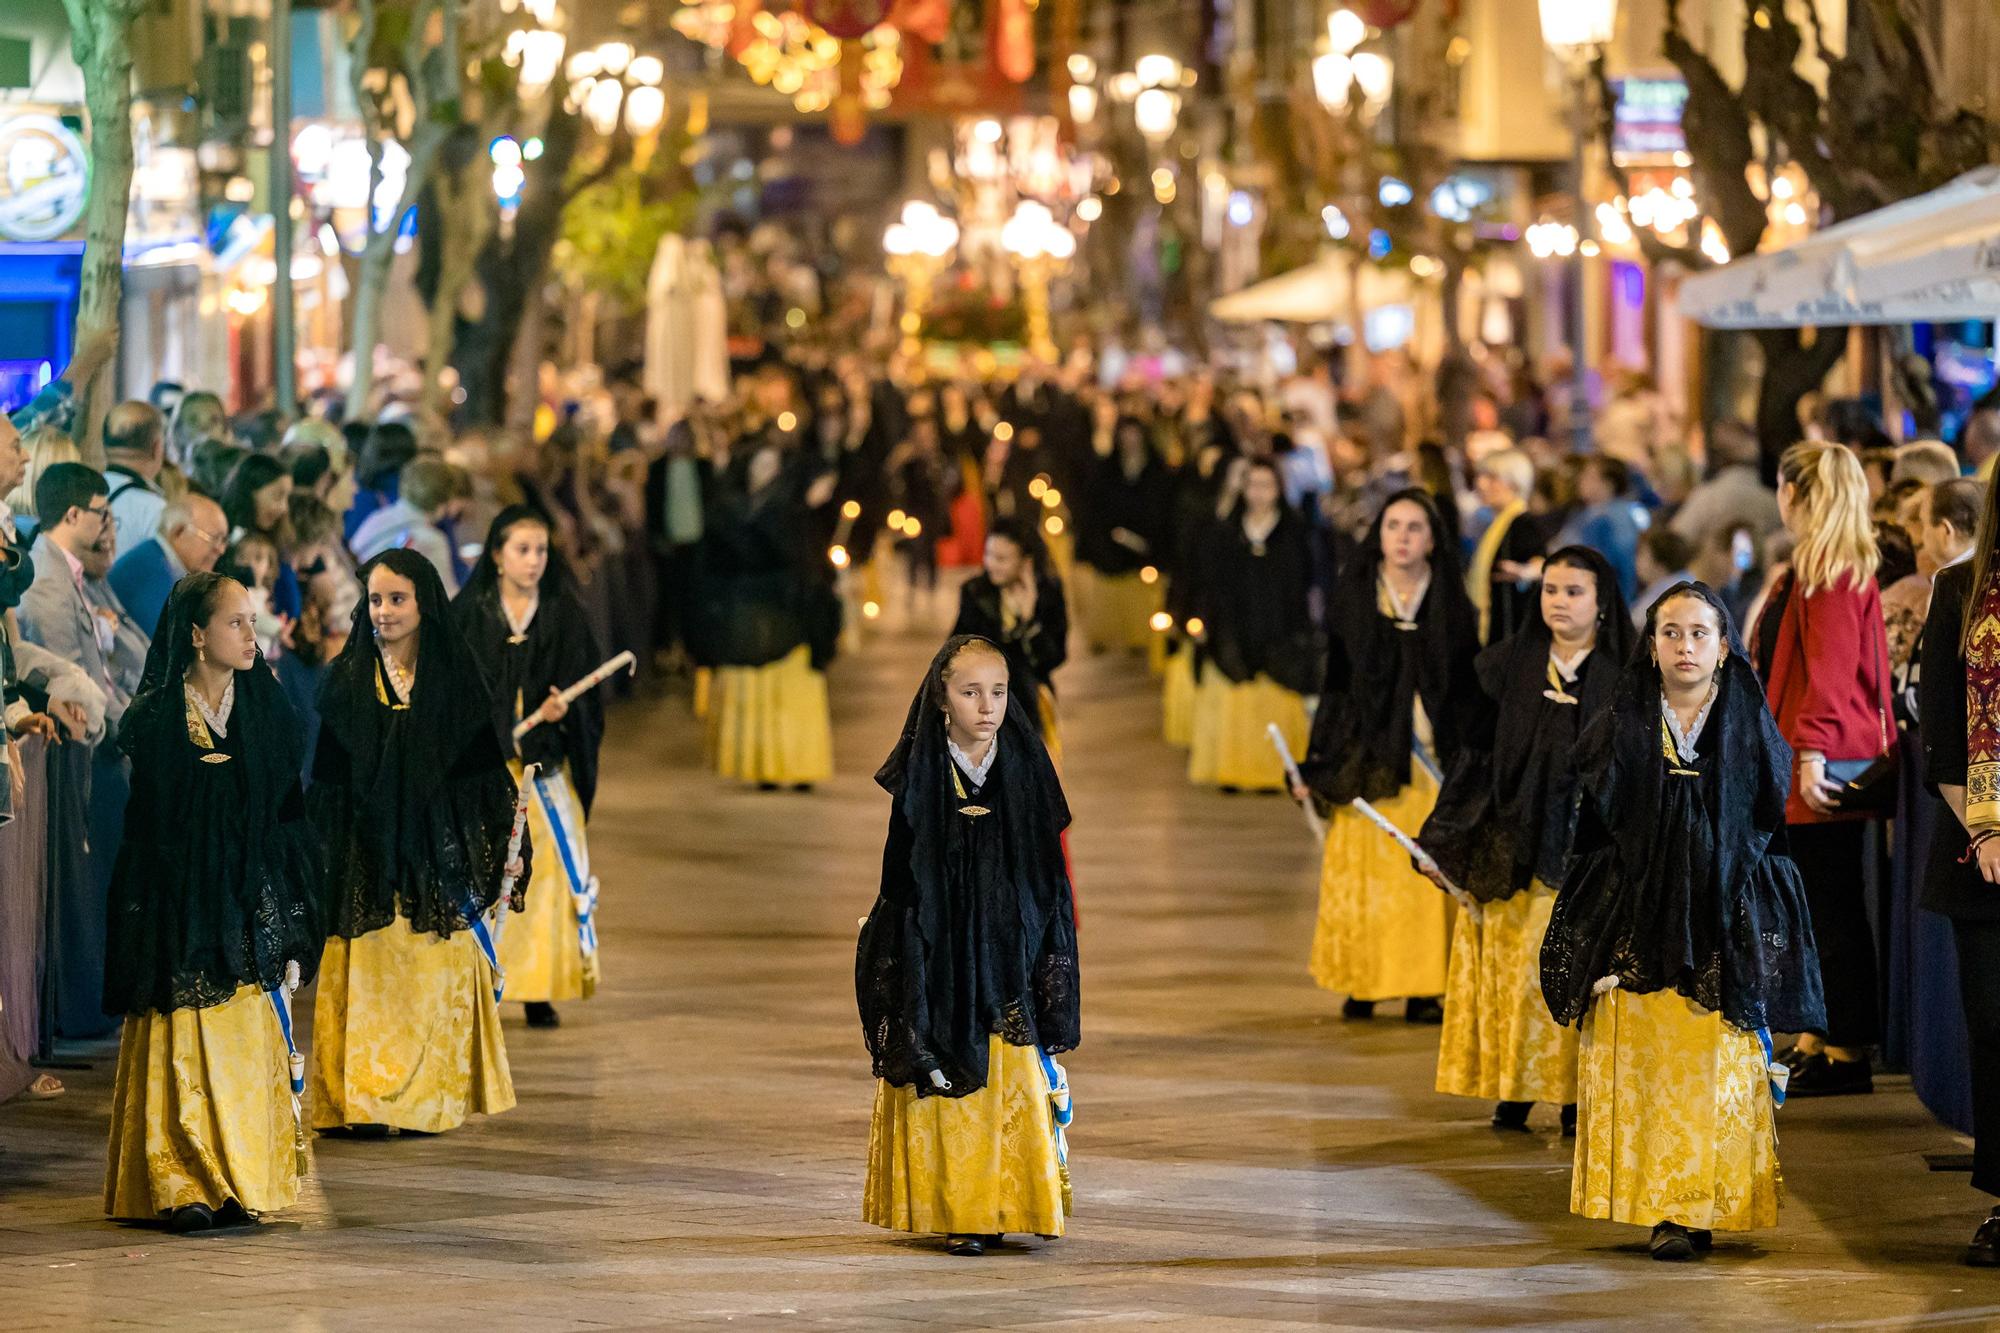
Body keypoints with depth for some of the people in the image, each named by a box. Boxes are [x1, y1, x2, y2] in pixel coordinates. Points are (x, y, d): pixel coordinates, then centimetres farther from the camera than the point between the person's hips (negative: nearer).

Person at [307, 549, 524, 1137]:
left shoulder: (455, 678, 3)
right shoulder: (346, 680, 3)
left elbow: (484, 769, 4)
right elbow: (327, 780, 3)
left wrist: (504, 846, -2)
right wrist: (319, 856, -3)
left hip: (437, 849, 0)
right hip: (367, 855, 0)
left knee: (434, 977, 2)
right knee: (366, 977, -3)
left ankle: (427, 1099, 10)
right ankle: (358, 1102, 1)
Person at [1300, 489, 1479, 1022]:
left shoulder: (1452, 604, 4)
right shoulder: (1354, 598, 3)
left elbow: (1471, 689, 5)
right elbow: (1336, 683, 5)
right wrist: (1316, 765, 1)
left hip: (1434, 759, 0)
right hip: (1369, 756, 0)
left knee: (1430, 874, -2)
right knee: (1363, 871, -1)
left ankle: (1424, 987, 4)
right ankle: (1363, 983, 8)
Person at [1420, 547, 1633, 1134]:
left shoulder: (1626, 678, 1)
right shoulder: (1507, 666, 5)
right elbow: (1476, 756, 5)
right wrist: (1443, 840, 0)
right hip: (1514, 845, 1)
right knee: (1513, 970, 1)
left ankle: (1578, 1096, 5)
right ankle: (1514, 1091, 8)